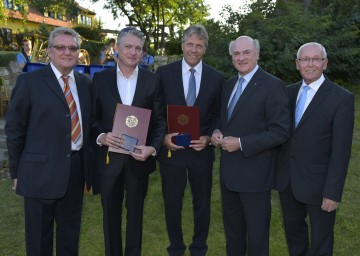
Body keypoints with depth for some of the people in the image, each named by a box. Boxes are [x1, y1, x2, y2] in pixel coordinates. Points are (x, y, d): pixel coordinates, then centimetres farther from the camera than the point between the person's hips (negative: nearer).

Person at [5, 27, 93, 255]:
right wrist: (17, 172, -3)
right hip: (41, 171, -4)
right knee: (39, 236, 11)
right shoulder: (29, 81, -5)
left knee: (71, 234, 18)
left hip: (76, 169, 4)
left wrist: (89, 166, 9)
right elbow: (14, 129, -3)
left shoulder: (85, 83, 9)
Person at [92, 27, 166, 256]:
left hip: (139, 158, 0)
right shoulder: (100, 78, 0)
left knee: (136, 213, 16)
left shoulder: (152, 80, -1)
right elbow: (92, 117, 2)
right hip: (109, 157, 0)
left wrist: (153, 148, -16)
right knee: (111, 214, 15)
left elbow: (160, 119, -1)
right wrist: (101, 136, -18)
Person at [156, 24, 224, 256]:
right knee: (172, 203, 12)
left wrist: (208, 138, -11)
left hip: (201, 150, 1)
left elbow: (218, 115, 4)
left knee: (202, 203, 14)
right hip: (171, 148, 0)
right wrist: (163, 136, -11)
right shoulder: (164, 73, -1)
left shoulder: (217, 78, 1)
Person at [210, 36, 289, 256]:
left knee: (256, 232, 9)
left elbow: (281, 131, -18)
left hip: (255, 172, -7)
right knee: (232, 226, 22)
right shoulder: (229, 84, 10)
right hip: (228, 170, 7)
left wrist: (241, 143, -21)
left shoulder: (272, 85, -14)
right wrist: (217, 132, -3)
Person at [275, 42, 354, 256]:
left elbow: (341, 151, -14)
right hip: (287, 180, 5)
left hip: (318, 182, -5)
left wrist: (333, 192, -17)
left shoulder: (342, 98, -12)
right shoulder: (289, 92, 5)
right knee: (293, 231, 22)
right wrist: (276, 171, 4)